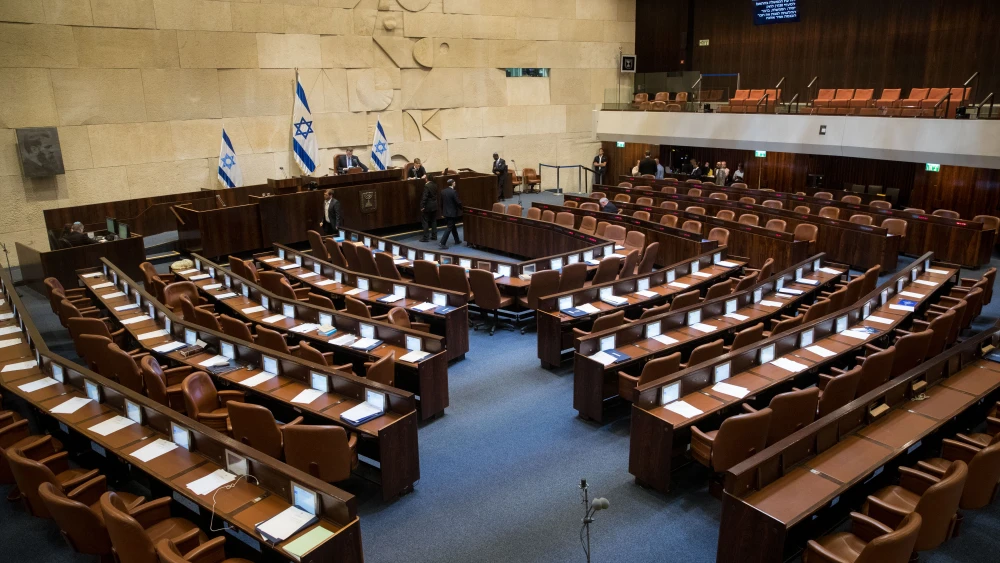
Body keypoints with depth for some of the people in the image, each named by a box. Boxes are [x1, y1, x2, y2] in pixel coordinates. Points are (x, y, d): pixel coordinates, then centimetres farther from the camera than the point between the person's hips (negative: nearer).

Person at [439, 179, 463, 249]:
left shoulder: (443, 191, 3)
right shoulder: (453, 192, -18)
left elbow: (441, 202, 9)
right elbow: (458, 202, -16)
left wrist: (442, 211, 19)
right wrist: (462, 208, 2)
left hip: (446, 212, 8)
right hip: (452, 213, -8)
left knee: (453, 226, 22)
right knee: (449, 228, -4)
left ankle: (457, 240, 35)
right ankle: (443, 243, -11)